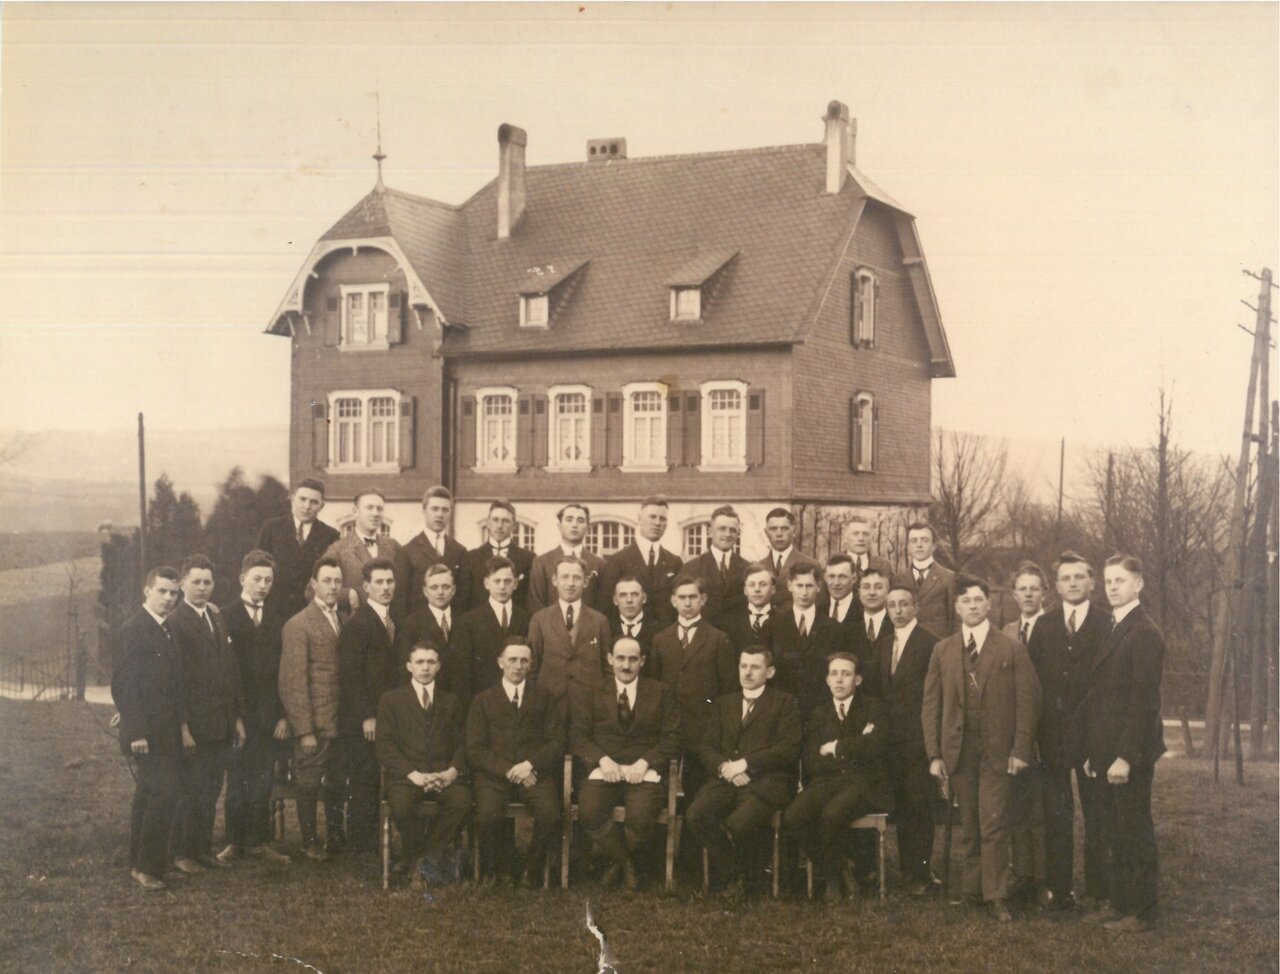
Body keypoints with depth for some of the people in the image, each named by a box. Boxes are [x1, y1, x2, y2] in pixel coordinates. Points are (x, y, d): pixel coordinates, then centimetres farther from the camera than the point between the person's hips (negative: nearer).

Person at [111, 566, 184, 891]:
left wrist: (179, 727, 14)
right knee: (166, 791, -14)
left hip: (165, 732, 9)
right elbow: (124, 685, -18)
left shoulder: (165, 630, 14)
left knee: (149, 796, 14)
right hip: (147, 732, -9)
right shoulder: (134, 630, -13)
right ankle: (147, 867, -6)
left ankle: (139, 864, 23)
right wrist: (136, 732, -21)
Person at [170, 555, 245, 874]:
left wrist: (238, 716, 12)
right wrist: (182, 726, -17)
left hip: (222, 724, 7)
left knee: (211, 792, 13)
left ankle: (204, 850, 22)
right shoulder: (176, 621, -9)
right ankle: (183, 854, 12)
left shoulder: (217, 618, 14)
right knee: (191, 792, 1)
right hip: (194, 725, -7)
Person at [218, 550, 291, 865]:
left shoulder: (277, 621, 11)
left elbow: (285, 671, 9)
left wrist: (284, 715, 2)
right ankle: (235, 842, 11)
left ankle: (259, 841, 11)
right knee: (237, 780, 2)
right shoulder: (226, 617, -1)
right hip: (237, 714, -3)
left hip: (269, 717, 3)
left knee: (263, 782, 4)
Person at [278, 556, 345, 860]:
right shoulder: (298, 625, -10)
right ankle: (309, 841, 19)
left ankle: (336, 834, 28)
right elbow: (293, 683, -12)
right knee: (308, 784, 6)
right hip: (314, 724, -6)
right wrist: (304, 730, -15)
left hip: (341, 721, 6)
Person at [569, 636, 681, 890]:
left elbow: (672, 738, 5)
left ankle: (613, 859, 4)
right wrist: (602, 759, -12)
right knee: (589, 812, -31)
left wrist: (644, 762, -11)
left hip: (644, 773, -1)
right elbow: (578, 735, 6)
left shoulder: (662, 693, 13)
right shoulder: (589, 691, 14)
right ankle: (625, 862, -3)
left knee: (641, 817, -32)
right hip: (603, 771, 1)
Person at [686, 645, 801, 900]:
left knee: (739, 823, -33)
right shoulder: (723, 703, 25)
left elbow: (789, 748, -3)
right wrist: (724, 766, -9)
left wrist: (745, 763, -11)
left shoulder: (784, 702, 12)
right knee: (695, 816, -26)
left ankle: (742, 876, 1)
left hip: (765, 781, -4)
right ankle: (733, 876, -5)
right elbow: (706, 746, 14)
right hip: (724, 779, 4)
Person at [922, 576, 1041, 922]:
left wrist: (1021, 749, -8)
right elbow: (931, 705, 9)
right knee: (969, 827, 7)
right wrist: (934, 754, 2)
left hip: (998, 751, -3)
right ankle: (973, 890, 17)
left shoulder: (1012, 649, 2)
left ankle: (996, 896, -1)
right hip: (958, 750, 3)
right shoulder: (942, 651, 10)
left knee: (994, 825, -7)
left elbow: (1028, 700, -1)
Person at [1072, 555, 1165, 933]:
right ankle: (1116, 902, 21)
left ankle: (1141, 912, 9)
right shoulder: (1112, 631, 15)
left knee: (1135, 831, 1)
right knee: (1113, 831, 13)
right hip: (1106, 752, 8)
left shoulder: (1145, 633, -13)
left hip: (1130, 753, -8)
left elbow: (1144, 700, -18)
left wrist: (1126, 757, -21)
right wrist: (1090, 752, 13)